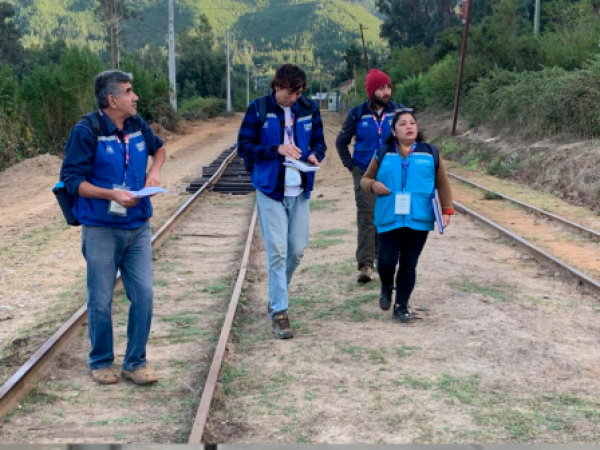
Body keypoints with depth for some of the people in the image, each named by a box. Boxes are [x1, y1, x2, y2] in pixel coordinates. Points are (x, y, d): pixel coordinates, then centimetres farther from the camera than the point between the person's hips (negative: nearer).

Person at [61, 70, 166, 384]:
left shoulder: (137, 125, 4)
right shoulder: (87, 131, -13)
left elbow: (159, 147, 25)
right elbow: (71, 180, -13)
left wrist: (155, 169, 4)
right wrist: (112, 194, -24)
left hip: (138, 228, 5)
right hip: (101, 230, -5)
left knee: (143, 295, 3)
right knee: (101, 301, 6)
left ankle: (136, 362, 18)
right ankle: (101, 362, 26)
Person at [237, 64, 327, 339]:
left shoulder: (309, 109, 4)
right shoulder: (258, 109, -6)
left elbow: (319, 141, 13)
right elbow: (244, 147, -6)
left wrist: (315, 155, -10)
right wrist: (277, 149, -19)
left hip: (299, 191, 4)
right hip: (270, 190, -4)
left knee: (297, 250, 10)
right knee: (277, 251, -6)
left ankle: (277, 295, 34)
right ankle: (279, 312, 2)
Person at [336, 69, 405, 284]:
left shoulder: (398, 111, 0)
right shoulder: (358, 114, -2)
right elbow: (341, 141, 10)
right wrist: (351, 165, 3)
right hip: (365, 174, -2)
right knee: (367, 218, -9)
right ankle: (365, 265, -9)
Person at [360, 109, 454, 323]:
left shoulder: (430, 153, 6)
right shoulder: (383, 154, 6)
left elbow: (443, 184, 11)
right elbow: (365, 179, 14)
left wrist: (446, 210, 2)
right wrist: (373, 185, -9)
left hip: (419, 220, 1)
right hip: (390, 220, 0)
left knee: (409, 264, 5)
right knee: (387, 260, -6)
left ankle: (402, 305, 20)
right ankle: (386, 288, 28)